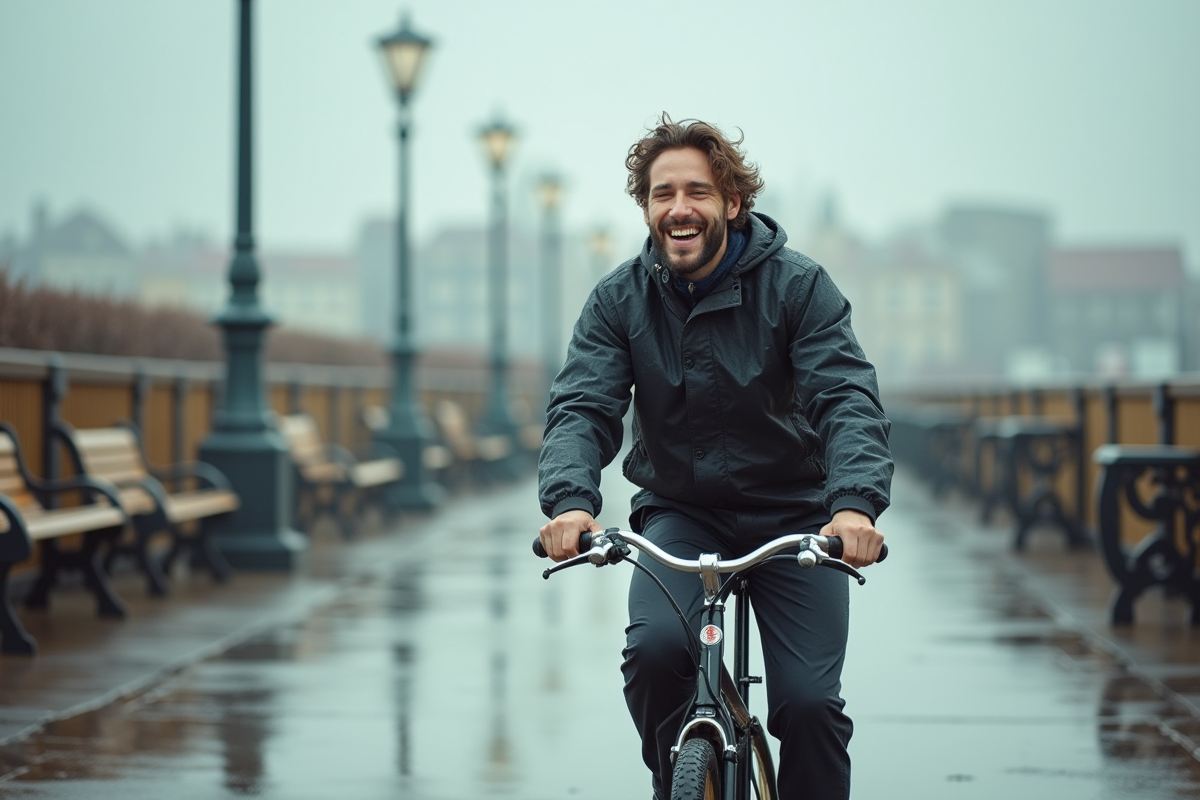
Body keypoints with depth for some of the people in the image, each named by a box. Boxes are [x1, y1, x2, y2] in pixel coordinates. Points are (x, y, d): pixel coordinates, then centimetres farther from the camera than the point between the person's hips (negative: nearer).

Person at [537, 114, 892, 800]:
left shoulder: (799, 287, -9)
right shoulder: (620, 300, -3)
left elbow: (848, 399, -19)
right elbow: (582, 407, -12)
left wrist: (856, 502, -39)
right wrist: (570, 499, -34)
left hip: (794, 513, -1)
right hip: (680, 512, 1)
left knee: (810, 701, -14)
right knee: (655, 648, -26)